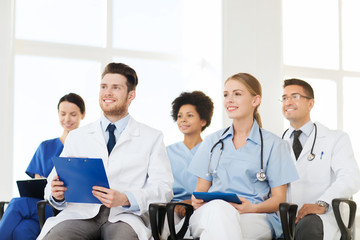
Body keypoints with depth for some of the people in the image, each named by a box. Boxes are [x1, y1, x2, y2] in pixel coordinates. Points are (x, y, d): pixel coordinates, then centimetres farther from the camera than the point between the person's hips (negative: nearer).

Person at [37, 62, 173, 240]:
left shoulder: (152, 138, 13)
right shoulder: (76, 137, 20)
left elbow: (163, 188, 3)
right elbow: (55, 180, 17)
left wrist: (125, 199, -16)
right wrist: (57, 194, -9)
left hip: (124, 215, -1)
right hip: (81, 213, 2)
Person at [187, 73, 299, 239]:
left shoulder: (273, 144, 11)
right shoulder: (212, 142, 22)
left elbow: (279, 199, 7)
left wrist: (253, 208, -13)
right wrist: (197, 201, -5)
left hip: (255, 219, -2)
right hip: (209, 213, 3)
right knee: (218, 208, -38)